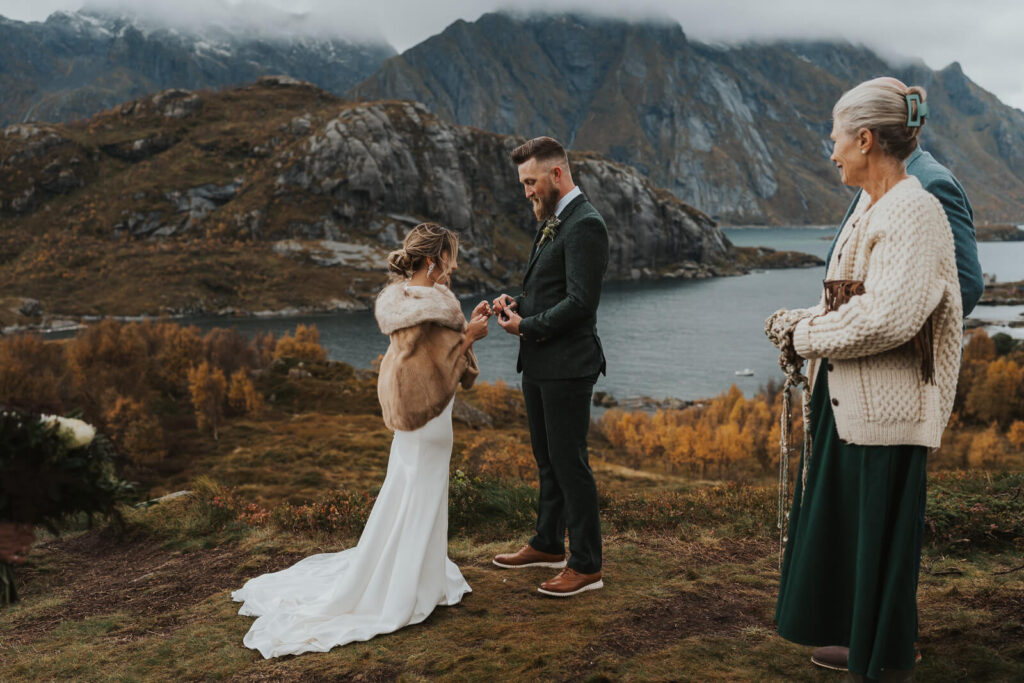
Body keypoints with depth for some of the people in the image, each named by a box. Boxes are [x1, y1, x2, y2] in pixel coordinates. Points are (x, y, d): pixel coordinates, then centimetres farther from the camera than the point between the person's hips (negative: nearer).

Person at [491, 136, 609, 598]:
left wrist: (526, 326, -15)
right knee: (547, 457, 19)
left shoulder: (585, 225, -17)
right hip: (539, 364, 10)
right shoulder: (553, 222, 14)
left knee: (569, 460, -3)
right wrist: (517, 304, 2)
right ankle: (548, 545, 33)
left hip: (567, 365, -10)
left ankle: (586, 565, 9)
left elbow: (580, 301, -23)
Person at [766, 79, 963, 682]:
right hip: (846, 402, 9)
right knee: (840, 536, 18)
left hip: (885, 410, -9)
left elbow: (888, 316, -25)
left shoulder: (914, 211, -16)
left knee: (880, 547, 3)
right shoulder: (871, 208, 14)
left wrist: (804, 335, -13)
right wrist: (800, 321, 2)